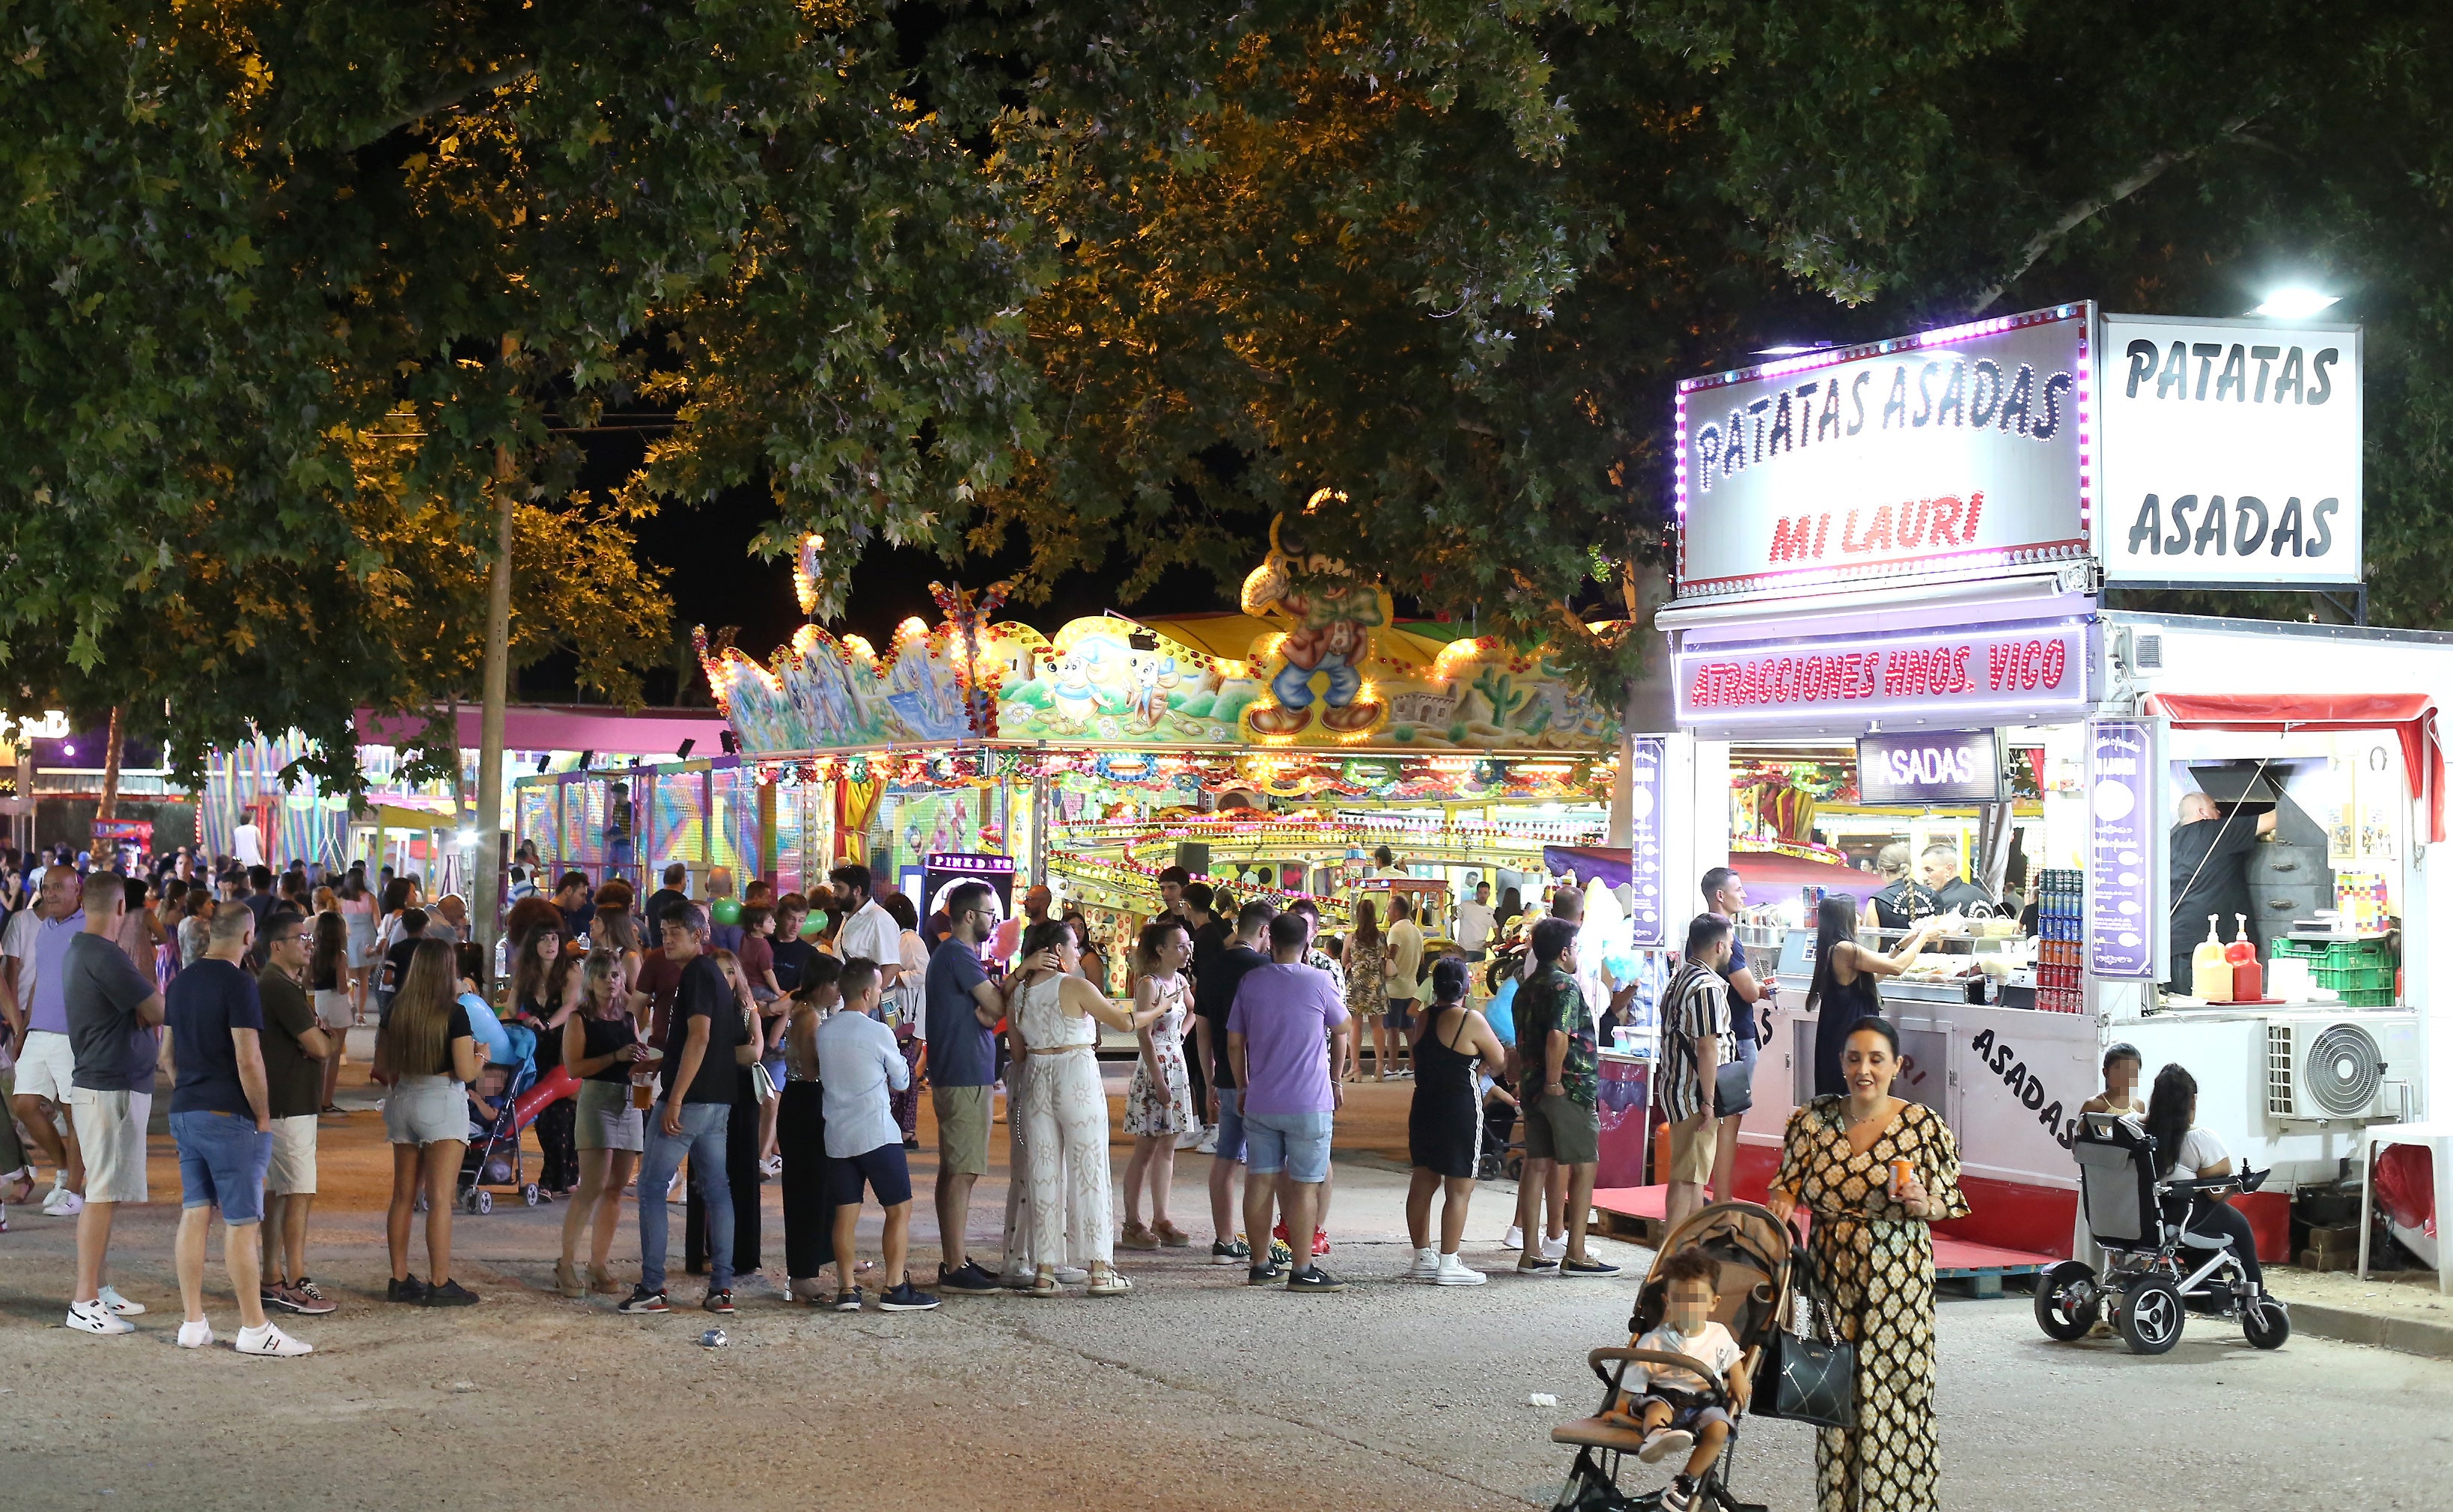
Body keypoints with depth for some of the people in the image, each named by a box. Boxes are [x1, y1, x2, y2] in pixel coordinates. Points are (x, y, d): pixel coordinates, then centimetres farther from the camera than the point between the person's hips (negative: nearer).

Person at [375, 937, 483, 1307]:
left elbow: (381, 1066, 10)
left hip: (402, 1100, 6)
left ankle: (400, 1280, 16)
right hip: (442, 1101, -6)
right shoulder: (455, 1013, -12)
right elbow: (466, 1072, -14)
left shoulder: (395, 1010, 4)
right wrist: (482, 1056, 6)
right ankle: (439, 1285, -5)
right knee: (440, 1198, -4)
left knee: (403, 1196, 12)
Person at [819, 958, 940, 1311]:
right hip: (877, 1134, -5)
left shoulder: (824, 1030, 4)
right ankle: (895, 1289, -2)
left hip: (837, 1135, 5)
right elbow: (901, 1079, 1)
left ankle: (847, 1290, 4)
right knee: (900, 1209, 3)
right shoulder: (878, 1033, -11)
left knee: (846, 1213, 7)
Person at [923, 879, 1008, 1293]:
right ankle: (956, 1267, -9)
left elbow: (988, 1010, 12)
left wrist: (988, 1011, -10)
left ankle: (956, 1258, 20)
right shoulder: (959, 955, -15)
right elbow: (998, 1007, -16)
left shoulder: (953, 954, 18)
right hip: (966, 1079, -11)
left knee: (953, 1171, 14)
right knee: (961, 1172, -10)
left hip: (956, 1076, 11)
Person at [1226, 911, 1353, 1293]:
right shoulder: (1318, 982, -7)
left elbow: (1234, 1042, 7)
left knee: (1261, 1181, 9)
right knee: (1305, 1185, 0)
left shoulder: (1250, 982, 2)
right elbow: (1342, 1031, 7)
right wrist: (1336, 1077, 24)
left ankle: (1260, 1265, 15)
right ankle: (1301, 1270, 1)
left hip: (1260, 1101, 4)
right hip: (1309, 1103, -4)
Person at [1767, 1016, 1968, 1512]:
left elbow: (1948, 1203, 2)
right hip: (1831, 1273, 3)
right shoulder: (1813, 1119, 3)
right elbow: (1790, 1182, 14)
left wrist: (1920, 1203, -19)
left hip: (1898, 1276, -3)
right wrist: (1783, 1200, -7)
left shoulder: (1924, 1125, -4)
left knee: (1894, 1387, -4)